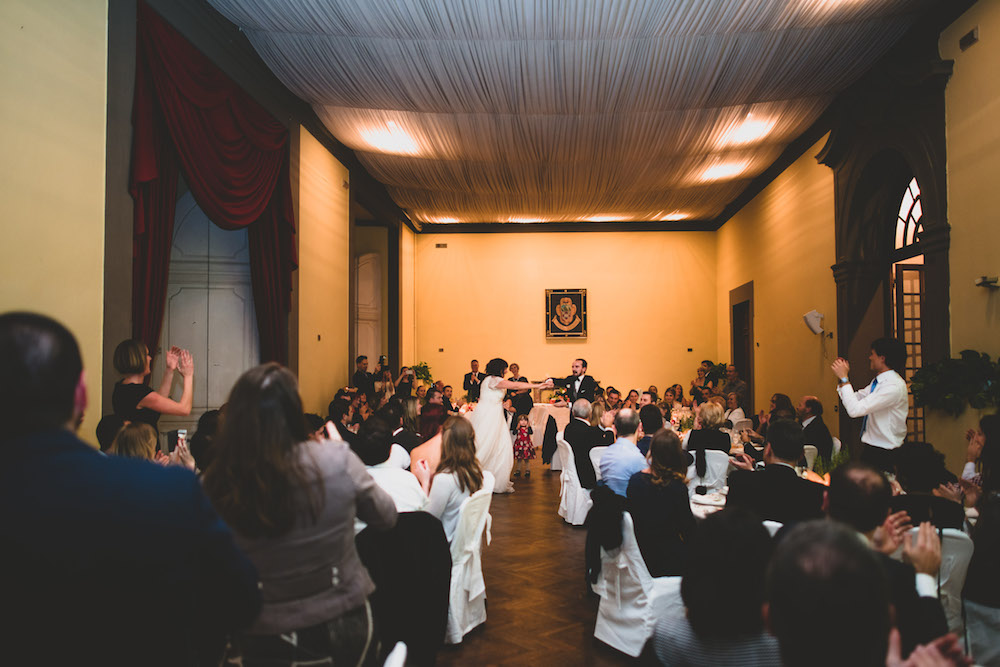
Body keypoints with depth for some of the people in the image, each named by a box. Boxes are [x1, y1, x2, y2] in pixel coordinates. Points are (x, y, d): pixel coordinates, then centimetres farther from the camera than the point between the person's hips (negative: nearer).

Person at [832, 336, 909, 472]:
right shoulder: (878, 381, 8)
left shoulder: (894, 386, -22)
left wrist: (844, 378, -20)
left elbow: (855, 409, -28)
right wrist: (841, 377, 4)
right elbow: (854, 399, 18)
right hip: (870, 449, 9)